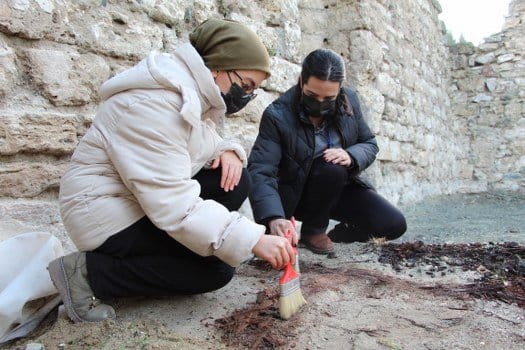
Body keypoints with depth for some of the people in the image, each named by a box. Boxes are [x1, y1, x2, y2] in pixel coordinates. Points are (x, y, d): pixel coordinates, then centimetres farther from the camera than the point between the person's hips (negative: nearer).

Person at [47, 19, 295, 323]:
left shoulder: (197, 95, 2)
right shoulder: (153, 104, -28)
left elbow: (202, 147, 13)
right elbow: (172, 204, -33)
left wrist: (226, 151, -12)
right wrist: (252, 240, -33)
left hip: (153, 198, 9)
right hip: (107, 212, -9)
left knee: (236, 181, -6)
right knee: (216, 269, -14)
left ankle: (153, 251, 2)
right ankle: (88, 272, -6)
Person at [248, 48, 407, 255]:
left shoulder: (349, 100, -8)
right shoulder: (277, 116, -23)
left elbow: (370, 144, 2)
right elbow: (260, 172, -30)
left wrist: (350, 156, -24)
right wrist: (274, 218, -48)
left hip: (341, 188, 4)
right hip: (296, 195, -3)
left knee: (394, 225, -13)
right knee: (332, 167, -34)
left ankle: (336, 236, 14)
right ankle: (312, 230, -7)